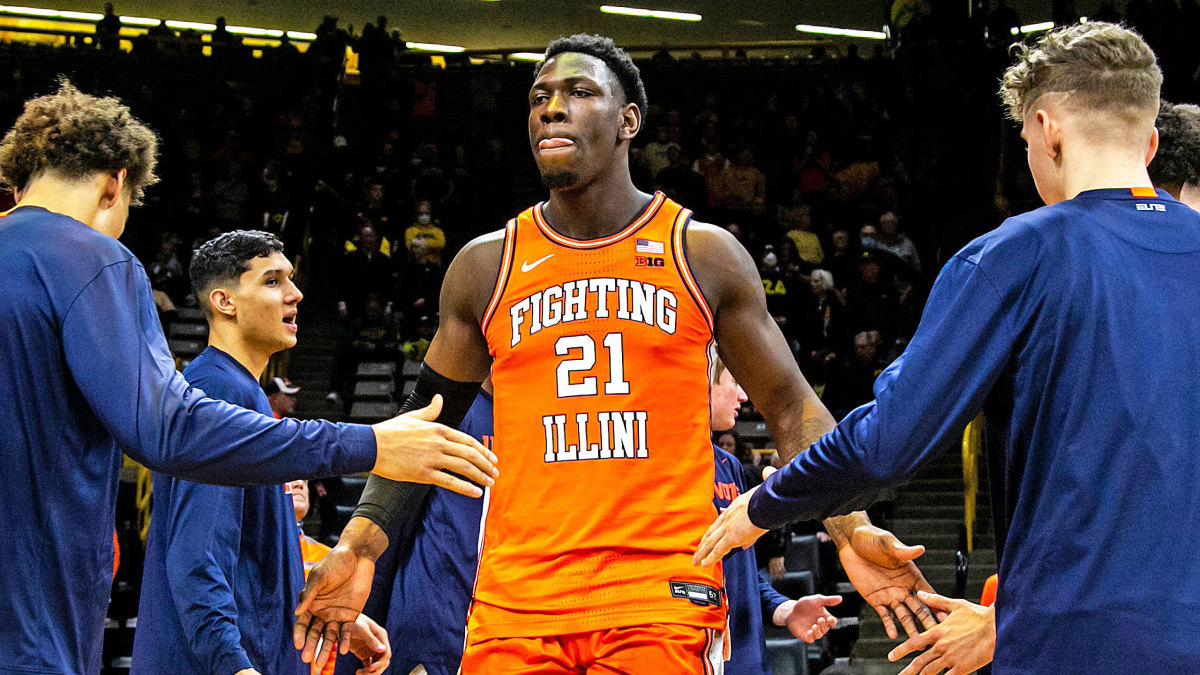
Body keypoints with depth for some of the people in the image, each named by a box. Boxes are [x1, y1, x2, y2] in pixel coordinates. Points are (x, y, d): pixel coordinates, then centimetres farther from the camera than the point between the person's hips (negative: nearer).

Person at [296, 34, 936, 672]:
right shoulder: (485, 266, 10)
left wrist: (852, 532, -6)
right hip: (516, 599, 2)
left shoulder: (704, 254, 5)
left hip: (662, 598, -2)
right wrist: (358, 546, 5)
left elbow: (790, 408, 8)